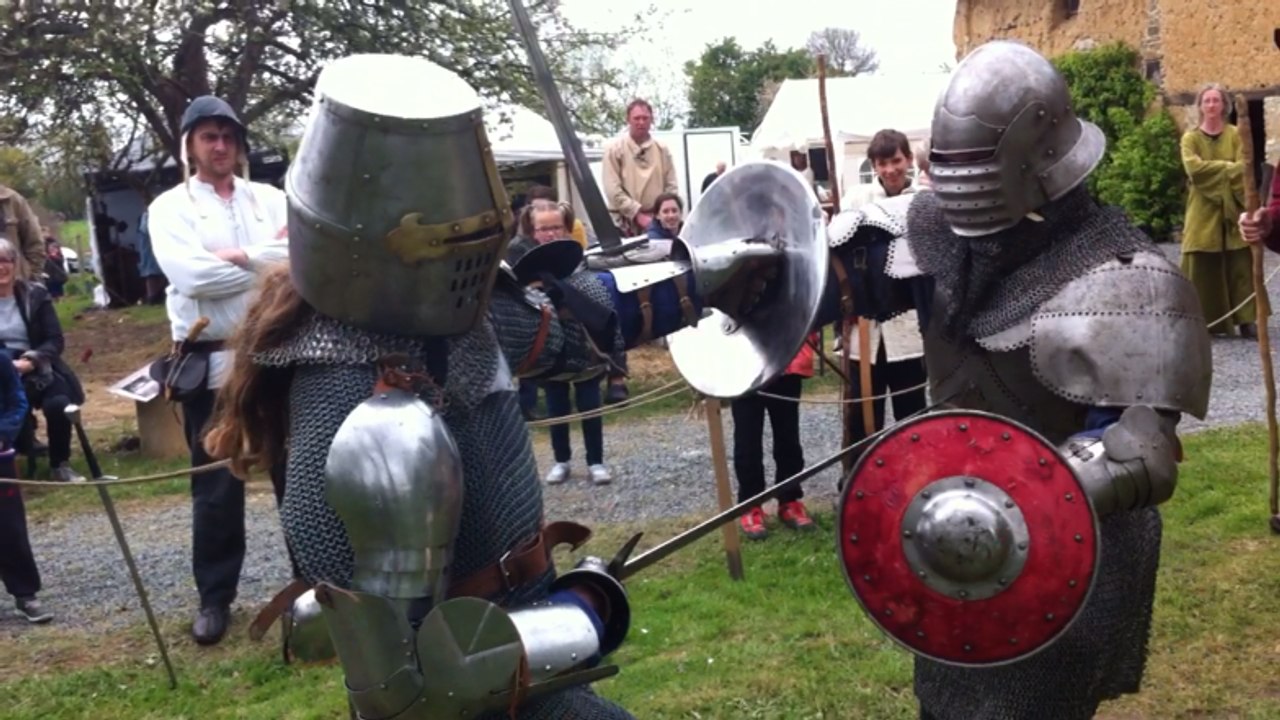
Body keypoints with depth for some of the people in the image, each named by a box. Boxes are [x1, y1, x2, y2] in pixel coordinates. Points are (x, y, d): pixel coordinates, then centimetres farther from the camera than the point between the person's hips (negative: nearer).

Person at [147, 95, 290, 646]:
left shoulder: (270, 199, 8)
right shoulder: (170, 207, 1)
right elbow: (189, 275, -16)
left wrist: (234, 257, -15)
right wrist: (267, 256, -10)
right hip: (212, 363, -2)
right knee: (216, 486, 6)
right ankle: (215, 597, 18)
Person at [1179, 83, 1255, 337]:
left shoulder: (1236, 135, 8)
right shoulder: (1190, 138, 5)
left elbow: (1244, 167, -6)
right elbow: (1193, 167, -13)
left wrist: (1211, 169, -19)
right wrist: (1228, 167, -16)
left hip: (1234, 209, 1)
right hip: (1203, 211, -1)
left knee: (1241, 266, -1)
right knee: (1203, 269, -3)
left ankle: (1246, 319, 3)